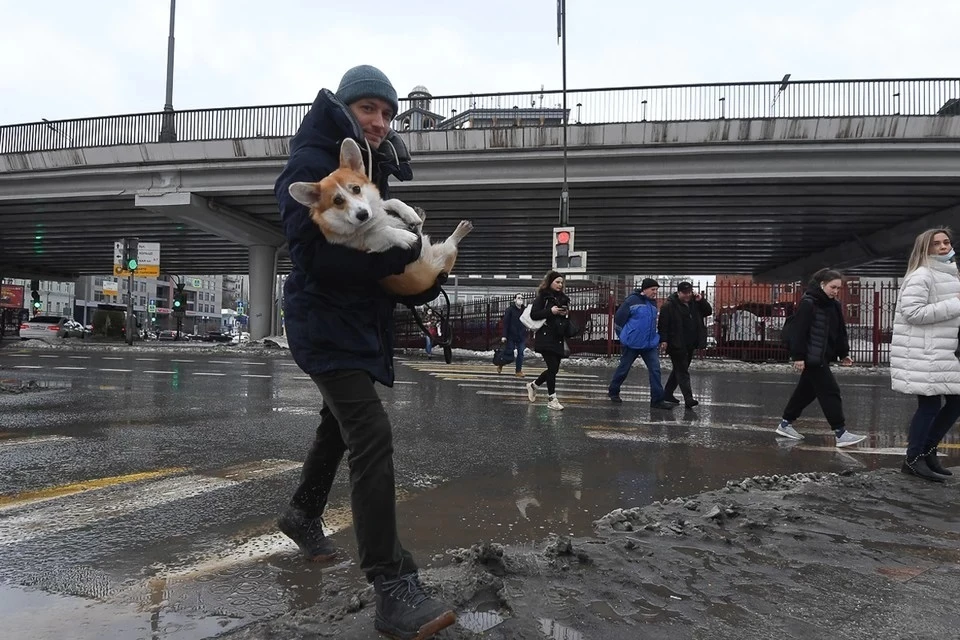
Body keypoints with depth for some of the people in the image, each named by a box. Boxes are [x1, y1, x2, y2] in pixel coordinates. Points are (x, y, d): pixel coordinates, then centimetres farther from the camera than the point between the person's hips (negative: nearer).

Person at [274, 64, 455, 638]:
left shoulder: (376, 171, 12)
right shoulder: (312, 165, -14)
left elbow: (378, 247, 11)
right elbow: (316, 254, -26)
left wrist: (417, 265, -10)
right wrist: (397, 252, -26)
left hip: (363, 319, 10)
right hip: (325, 318, -9)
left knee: (341, 423, 24)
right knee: (373, 437, -20)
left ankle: (304, 515, 48)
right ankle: (394, 589, -18)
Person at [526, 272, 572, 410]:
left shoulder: (563, 298, 15)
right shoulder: (542, 297, -4)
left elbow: (567, 320, 22)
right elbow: (533, 315, -11)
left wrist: (566, 313, 0)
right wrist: (550, 311, -19)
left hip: (558, 338, 7)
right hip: (545, 337, -7)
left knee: (554, 368, 8)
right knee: (553, 367, -12)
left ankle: (533, 385, 32)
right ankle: (552, 400, -3)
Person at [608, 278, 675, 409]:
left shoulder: (653, 303, 10)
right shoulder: (632, 300, -12)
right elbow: (618, 318, -11)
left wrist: (655, 338, 17)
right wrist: (624, 336, -3)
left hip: (650, 344, 6)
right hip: (631, 344, -6)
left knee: (655, 369, -3)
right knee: (624, 368, 8)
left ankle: (657, 400, -1)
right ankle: (613, 391, 30)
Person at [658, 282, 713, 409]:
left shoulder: (694, 303, 10)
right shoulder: (669, 306, -11)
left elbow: (708, 311, 12)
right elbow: (662, 324, -13)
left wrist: (701, 300, -3)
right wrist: (663, 340, -20)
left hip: (690, 346, 8)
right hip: (676, 345, -8)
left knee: (679, 370, 16)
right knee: (682, 372, -8)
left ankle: (667, 394, 29)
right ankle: (688, 399, -11)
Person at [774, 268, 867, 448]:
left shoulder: (834, 305, 11)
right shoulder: (808, 303, -15)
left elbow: (840, 331, 17)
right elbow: (798, 331, -18)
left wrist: (844, 354, 13)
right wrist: (798, 356, -20)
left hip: (823, 357, 9)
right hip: (812, 357, -9)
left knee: (806, 390, 15)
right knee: (830, 392, -8)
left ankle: (785, 424, 26)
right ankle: (840, 433, -4)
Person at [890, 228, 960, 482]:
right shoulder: (921, 276, -13)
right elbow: (913, 312, -22)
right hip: (923, 354, -10)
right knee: (930, 404, -7)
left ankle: (926, 451, 24)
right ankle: (914, 459, 6)